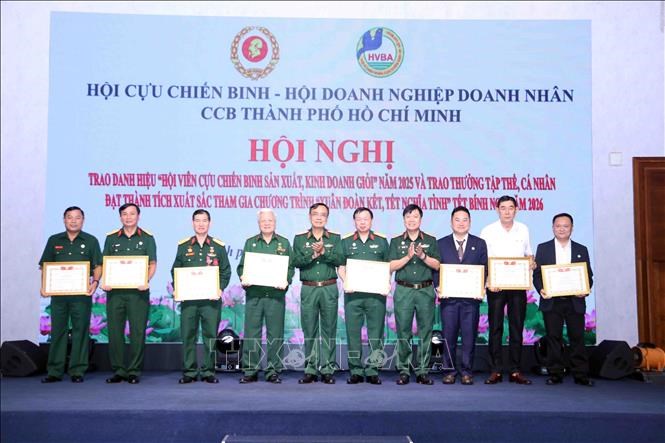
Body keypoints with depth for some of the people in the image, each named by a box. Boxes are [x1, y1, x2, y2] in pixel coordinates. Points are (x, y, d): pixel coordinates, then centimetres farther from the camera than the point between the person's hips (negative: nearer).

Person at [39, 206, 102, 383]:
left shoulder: (90, 241, 7)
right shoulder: (54, 241, 13)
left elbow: (98, 265, 3)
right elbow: (45, 265, 12)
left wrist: (95, 282, -14)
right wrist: (44, 285, -3)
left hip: (82, 293, -2)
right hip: (58, 292, 2)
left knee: (80, 331, -1)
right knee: (57, 330, 5)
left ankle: (77, 371, 6)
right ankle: (55, 371, 11)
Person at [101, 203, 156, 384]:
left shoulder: (147, 238, 6)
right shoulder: (111, 238, 12)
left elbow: (152, 264, 3)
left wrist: (146, 281, -14)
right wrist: (104, 281, -5)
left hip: (138, 291, -2)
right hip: (115, 291, 2)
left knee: (138, 332, -1)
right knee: (114, 331, 3)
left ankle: (134, 371, 7)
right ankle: (118, 370, 12)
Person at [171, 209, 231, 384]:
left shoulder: (218, 246, 7)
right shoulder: (183, 246, 10)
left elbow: (225, 271, 7)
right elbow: (175, 270, 12)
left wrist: (220, 288, -8)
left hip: (211, 298, -1)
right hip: (188, 298, 1)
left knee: (210, 335, 1)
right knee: (188, 335, 2)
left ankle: (208, 371, 10)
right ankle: (189, 372, 11)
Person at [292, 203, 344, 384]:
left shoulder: (335, 238, 9)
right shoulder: (300, 239, 9)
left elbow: (339, 260, -5)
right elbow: (297, 262, -4)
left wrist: (323, 252, -17)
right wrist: (314, 254, -15)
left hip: (329, 289, 0)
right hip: (308, 289, 0)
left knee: (329, 330, 2)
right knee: (309, 330, 3)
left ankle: (328, 369, 9)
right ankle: (310, 370, 11)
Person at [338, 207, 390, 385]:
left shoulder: (381, 241, 10)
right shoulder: (346, 241, 11)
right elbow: (341, 267, 10)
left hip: (376, 293, 0)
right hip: (353, 293, 1)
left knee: (376, 332, 0)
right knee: (353, 332, 1)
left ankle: (373, 370, 7)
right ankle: (356, 370, 9)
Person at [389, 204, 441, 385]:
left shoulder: (430, 240, 10)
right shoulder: (396, 241, 9)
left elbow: (437, 265, 3)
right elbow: (392, 266, 1)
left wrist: (423, 256, -12)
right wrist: (408, 256, -11)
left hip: (425, 290, 1)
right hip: (403, 290, 0)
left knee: (425, 331, 1)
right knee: (403, 331, 0)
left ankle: (422, 371, 8)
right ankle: (404, 371, 6)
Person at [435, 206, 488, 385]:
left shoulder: (479, 244, 10)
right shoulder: (441, 244, 9)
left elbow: (484, 269, 7)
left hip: (471, 297, 0)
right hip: (449, 297, 0)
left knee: (469, 336, 2)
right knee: (449, 336, 3)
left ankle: (466, 371, 12)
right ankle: (449, 371, 12)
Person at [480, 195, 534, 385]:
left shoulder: (523, 230, 9)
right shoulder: (488, 231, 0)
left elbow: (528, 254, 19)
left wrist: (532, 262, -5)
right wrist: (489, 282, -14)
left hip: (518, 285, 3)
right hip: (495, 285, -2)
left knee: (517, 328, 4)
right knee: (495, 328, -1)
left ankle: (515, 371, 10)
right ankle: (495, 371, 4)